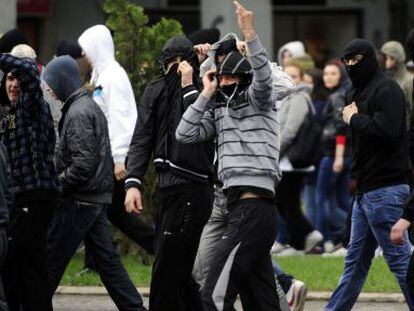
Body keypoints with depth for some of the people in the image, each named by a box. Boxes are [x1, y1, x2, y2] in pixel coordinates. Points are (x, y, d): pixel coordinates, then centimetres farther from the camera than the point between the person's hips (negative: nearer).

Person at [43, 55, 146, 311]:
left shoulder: (77, 113, -15)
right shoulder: (91, 106, 16)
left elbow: (83, 162, -23)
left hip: (80, 201, -10)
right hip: (99, 197, 10)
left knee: (52, 260, -4)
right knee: (107, 259, 10)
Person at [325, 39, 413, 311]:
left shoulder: (387, 89, -11)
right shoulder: (361, 91, 19)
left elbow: (386, 130, -24)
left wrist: (354, 118, -10)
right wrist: (353, 118, 4)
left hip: (386, 189, -10)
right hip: (366, 189, 10)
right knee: (356, 258, 15)